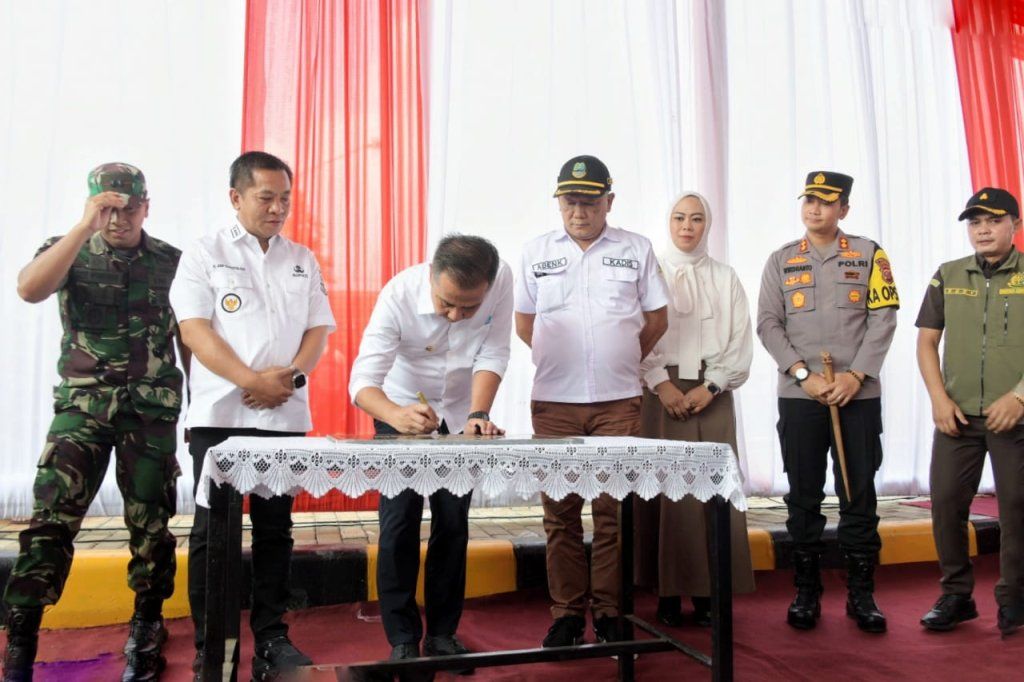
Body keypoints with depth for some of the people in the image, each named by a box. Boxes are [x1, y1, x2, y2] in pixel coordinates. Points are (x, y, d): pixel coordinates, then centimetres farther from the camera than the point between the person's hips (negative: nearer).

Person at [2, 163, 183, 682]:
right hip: (82, 404, 0)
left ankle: (146, 630, 20)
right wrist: (86, 226, -24)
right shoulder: (67, 251, 3)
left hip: (153, 409, 1)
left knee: (150, 522, 5)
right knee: (51, 517, -9)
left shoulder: (171, 261, 5)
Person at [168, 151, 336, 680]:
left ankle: (271, 637, 17)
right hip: (220, 413, -3)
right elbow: (195, 329, -6)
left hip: (285, 416, 3)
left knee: (275, 528, 8)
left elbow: (319, 329, 10)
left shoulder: (302, 260, 14)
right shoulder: (205, 254, 4)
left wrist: (291, 375, -9)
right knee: (213, 530, 1)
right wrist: (252, 381, -16)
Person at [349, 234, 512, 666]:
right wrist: (397, 416, -54)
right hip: (400, 412, -2)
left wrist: (478, 413, -31)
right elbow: (363, 380, -35)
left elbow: (492, 355, -18)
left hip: (460, 416, 2)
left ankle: (442, 634, 19)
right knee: (399, 525, -6)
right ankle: (402, 640, 7)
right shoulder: (399, 295, -31)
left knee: (453, 524, 5)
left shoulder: (502, 281, -25)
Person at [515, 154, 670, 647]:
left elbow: (656, 319, 12)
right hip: (553, 402, 1)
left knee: (614, 509, 2)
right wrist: (561, 358, 11)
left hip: (618, 402, 0)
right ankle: (566, 612, 15)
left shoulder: (636, 249, 6)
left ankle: (609, 612, 15)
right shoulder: (536, 252, 8)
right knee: (560, 511, 4)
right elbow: (524, 324, 14)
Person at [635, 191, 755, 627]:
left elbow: (740, 341, 7)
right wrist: (660, 383, -11)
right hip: (661, 391, -2)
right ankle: (668, 594, 5)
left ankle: (707, 591, 6)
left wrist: (711, 387, -5)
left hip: (711, 393, 2)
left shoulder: (725, 278, 14)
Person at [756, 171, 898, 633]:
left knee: (859, 495, 4)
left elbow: (883, 320, 0)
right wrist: (805, 374, -10)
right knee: (803, 497, 5)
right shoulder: (781, 260, 9)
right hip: (798, 397, 1)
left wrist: (855, 375, -11)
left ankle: (861, 594, 16)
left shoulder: (869, 255, 7)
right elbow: (768, 324, 1)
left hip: (859, 395, 0)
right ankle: (806, 592, 16)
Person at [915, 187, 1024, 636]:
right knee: (946, 504, 3)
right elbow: (926, 340, 9)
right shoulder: (948, 276, 9)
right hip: (957, 415, 3)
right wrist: (939, 398, -2)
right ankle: (956, 596, 18)